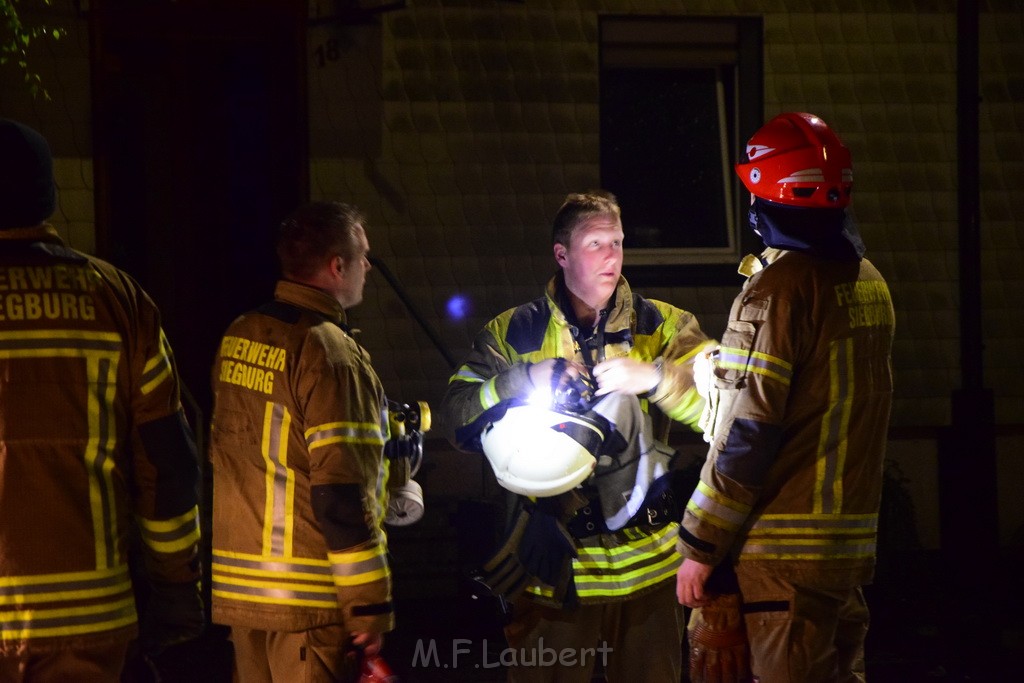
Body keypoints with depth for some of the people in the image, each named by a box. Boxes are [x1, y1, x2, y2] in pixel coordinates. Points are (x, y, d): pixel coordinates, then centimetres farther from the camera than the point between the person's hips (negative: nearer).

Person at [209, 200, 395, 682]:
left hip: (236, 583, 8)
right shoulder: (329, 353, -16)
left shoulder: (237, 339, 9)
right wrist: (370, 604, -16)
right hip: (308, 597, -8)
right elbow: (341, 492, -20)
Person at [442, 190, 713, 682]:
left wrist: (655, 377, -21)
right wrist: (524, 379, -16)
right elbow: (458, 419, -1)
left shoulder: (664, 326, 5)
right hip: (555, 569, 0)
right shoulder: (513, 333, 7)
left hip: (647, 567, 0)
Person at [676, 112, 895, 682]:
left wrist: (700, 547, -11)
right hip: (854, 543, 8)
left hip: (788, 549, -8)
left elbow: (747, 434, -16)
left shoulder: (779, 286, -14)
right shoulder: (869, 282, 10)